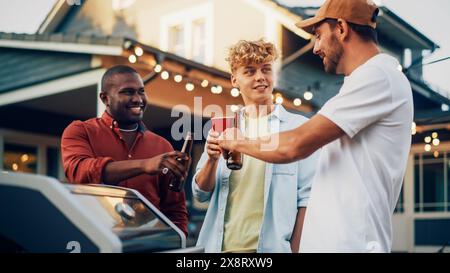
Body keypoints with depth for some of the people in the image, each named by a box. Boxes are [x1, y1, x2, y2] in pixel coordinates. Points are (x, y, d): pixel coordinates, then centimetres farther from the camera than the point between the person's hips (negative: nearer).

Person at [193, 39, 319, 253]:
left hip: (272, 247, -3)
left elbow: (306, 197, -5)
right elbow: (201, 194, 5)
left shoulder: (299, 127, -3)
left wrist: (296, 249, -12)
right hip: (221, 246, 3)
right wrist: (212, 160, -12)